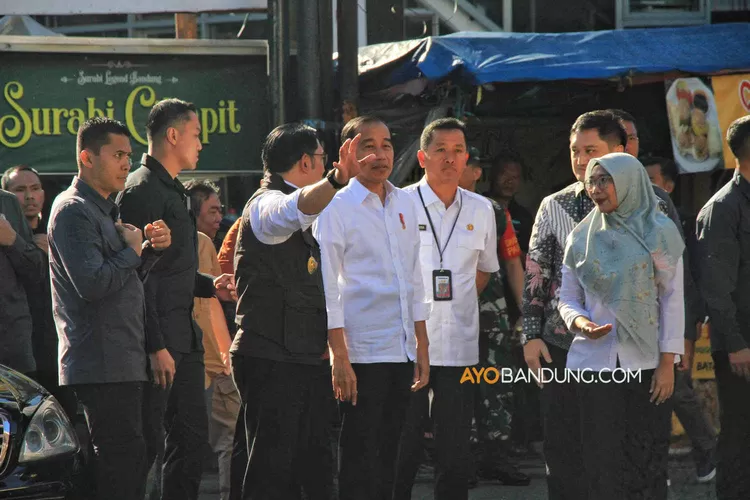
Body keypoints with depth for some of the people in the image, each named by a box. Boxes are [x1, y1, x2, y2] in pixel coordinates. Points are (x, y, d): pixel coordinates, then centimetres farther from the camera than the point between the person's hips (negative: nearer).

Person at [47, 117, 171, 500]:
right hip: (103, 364, -10)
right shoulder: (73, 211, -11)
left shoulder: (104, 209, 21)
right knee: (123, 459, -14)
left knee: (124, 461, 9)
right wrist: (133, 251, -7)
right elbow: (93, 283, -22)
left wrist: (150, 249, 6)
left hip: (122, 362, 10)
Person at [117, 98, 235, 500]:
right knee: (147, 442, -8)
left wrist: (210, 285, 12)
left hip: (182, 337, 10)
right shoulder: (141, 191, -12)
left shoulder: (174, 192, 20)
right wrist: (156, 346, -21)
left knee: (192, 438, 10)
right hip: (158, 340, -10)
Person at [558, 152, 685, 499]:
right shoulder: (582, 237, 9)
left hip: (645, 365, -2)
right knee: (601, 458, -1)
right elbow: (567, 299, 13)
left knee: (645, 458, -3)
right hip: (595, 362, 2)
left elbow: (672, 299, 0)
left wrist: (668, 362, -6)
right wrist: (578, 321, -10)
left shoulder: (658, 232, 0)